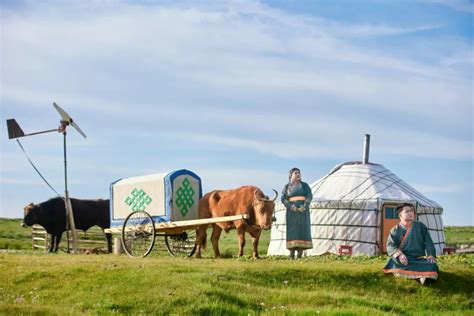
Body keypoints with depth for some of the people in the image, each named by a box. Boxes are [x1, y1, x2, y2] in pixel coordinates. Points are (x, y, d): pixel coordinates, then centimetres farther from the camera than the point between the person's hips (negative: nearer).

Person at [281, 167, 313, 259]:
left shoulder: (304, 185, 11)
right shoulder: (287, 186, 10)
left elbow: (309, 196, 0)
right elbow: (283, 198, 2)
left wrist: (305, 206, -15)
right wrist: (290, 206, -15)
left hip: (303, 210, 1)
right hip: (291, 211, -1)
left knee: (303, 230, -5)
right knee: (292, 230, -6)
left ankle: (299, 254, -5)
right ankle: (291, 254, -6)